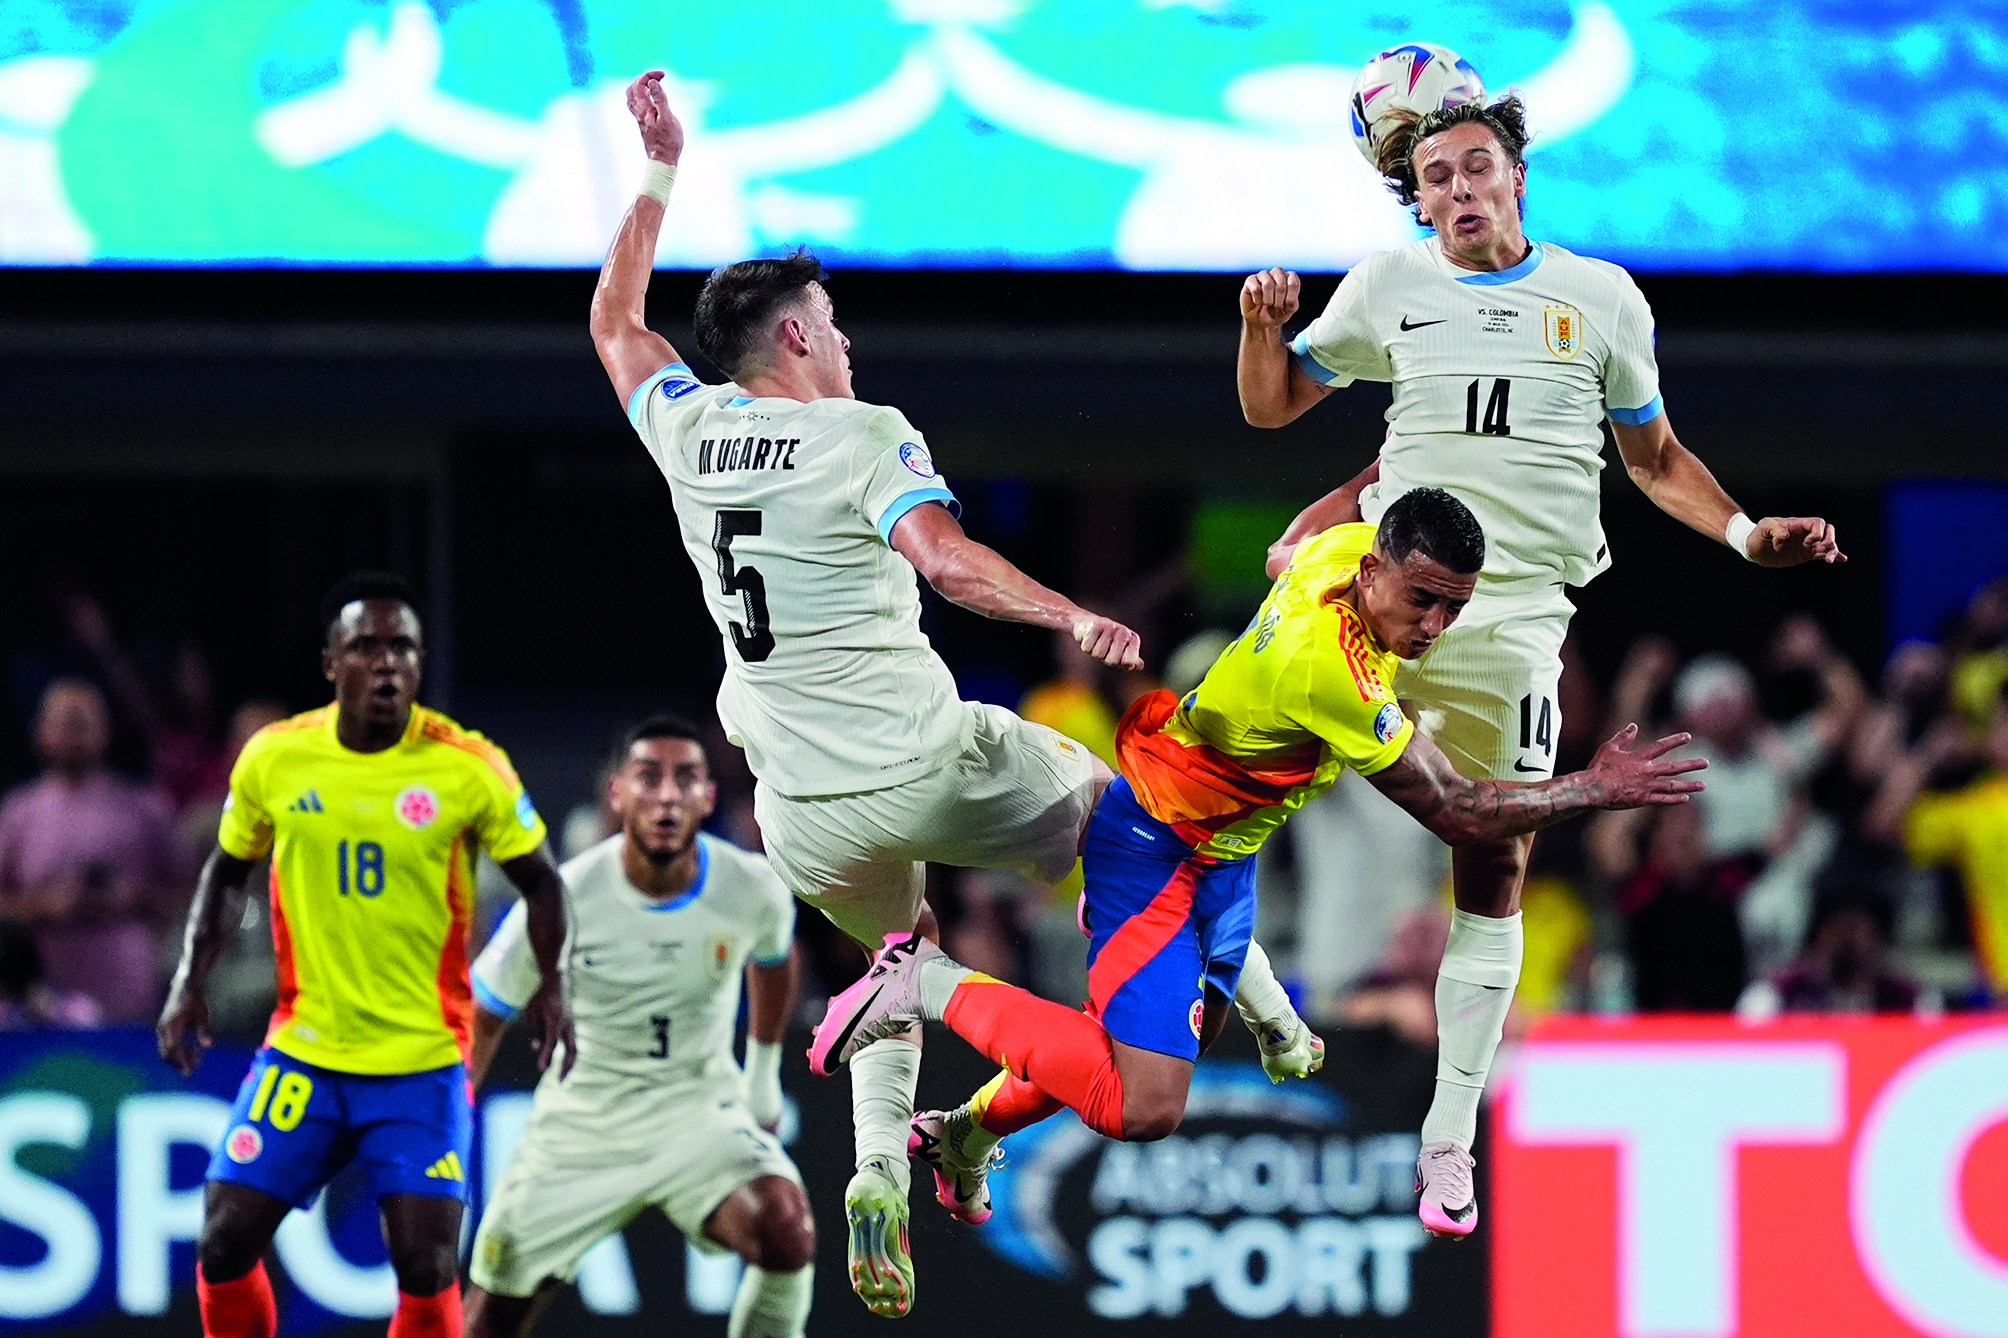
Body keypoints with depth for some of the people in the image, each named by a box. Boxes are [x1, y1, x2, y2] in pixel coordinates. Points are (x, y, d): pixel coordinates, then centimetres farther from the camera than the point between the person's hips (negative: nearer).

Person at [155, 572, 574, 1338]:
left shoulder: (467, 768, -9)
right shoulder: (274, 758, -2)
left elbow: (539, 879, 3)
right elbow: (229, 871, 14)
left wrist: (551, 984, -13)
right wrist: (191, 981, 2)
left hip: (424, 1060, -2)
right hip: (303, 1052, 2)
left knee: (427, 1265, -11)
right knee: (225, 1241, -3)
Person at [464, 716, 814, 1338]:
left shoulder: (754, 890, -13)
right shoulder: (565, 899, -19)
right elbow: (481, 1018, -6)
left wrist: (764, 1070, 21)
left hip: (701, 1119, 0)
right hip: (578, 1129, 0)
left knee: (787, 1233, -29)